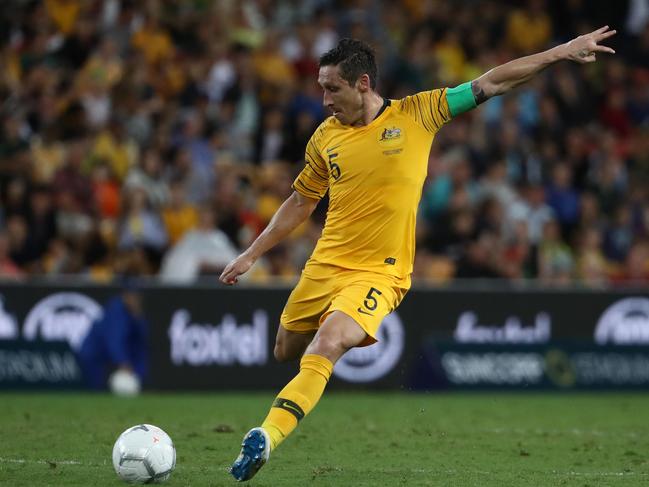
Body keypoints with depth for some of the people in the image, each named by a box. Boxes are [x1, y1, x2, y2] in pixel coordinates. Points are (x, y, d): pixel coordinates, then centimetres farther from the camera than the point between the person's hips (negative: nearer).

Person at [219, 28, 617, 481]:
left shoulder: (417, 114, -3)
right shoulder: (326, 137, 6)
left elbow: (491, 83, 0)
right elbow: (301, 202, 19)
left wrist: (562, 51, -1)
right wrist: (251, 255, 17)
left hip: (379, 273, -5)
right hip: (325, 266, 5)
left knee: (326, 345, -27)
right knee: (285, 353, 11)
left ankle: (265, 438, -35)